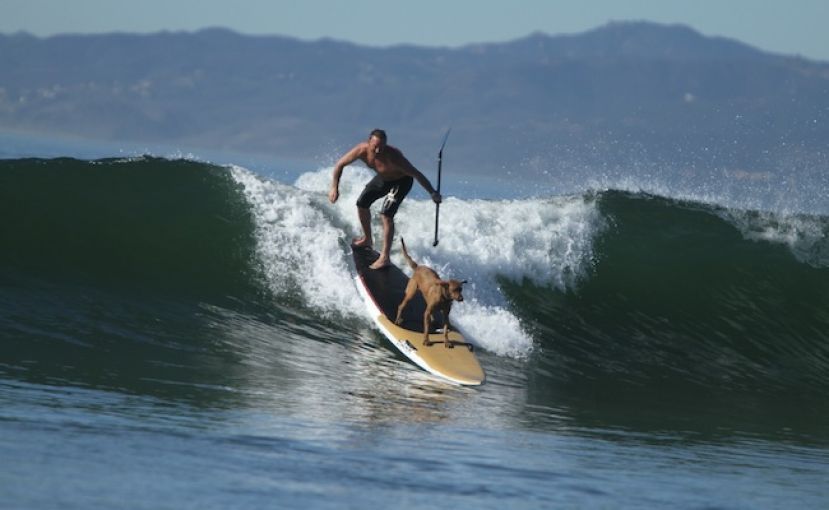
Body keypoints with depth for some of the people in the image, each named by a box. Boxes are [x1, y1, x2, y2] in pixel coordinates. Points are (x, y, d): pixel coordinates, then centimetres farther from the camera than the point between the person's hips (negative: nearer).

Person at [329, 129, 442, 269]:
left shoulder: (393, 157, -41)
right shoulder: (361, 150, -26)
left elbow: (416, 174, -37)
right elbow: (340, 165, -10)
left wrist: (433, 193, -40)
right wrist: (334, 188, -16)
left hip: (401, 181, -6)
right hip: (383, 178, 6)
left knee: (386, 215, -19)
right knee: (362, 204, 14)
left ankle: (385, 257, -16)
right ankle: (367, 239, 39)